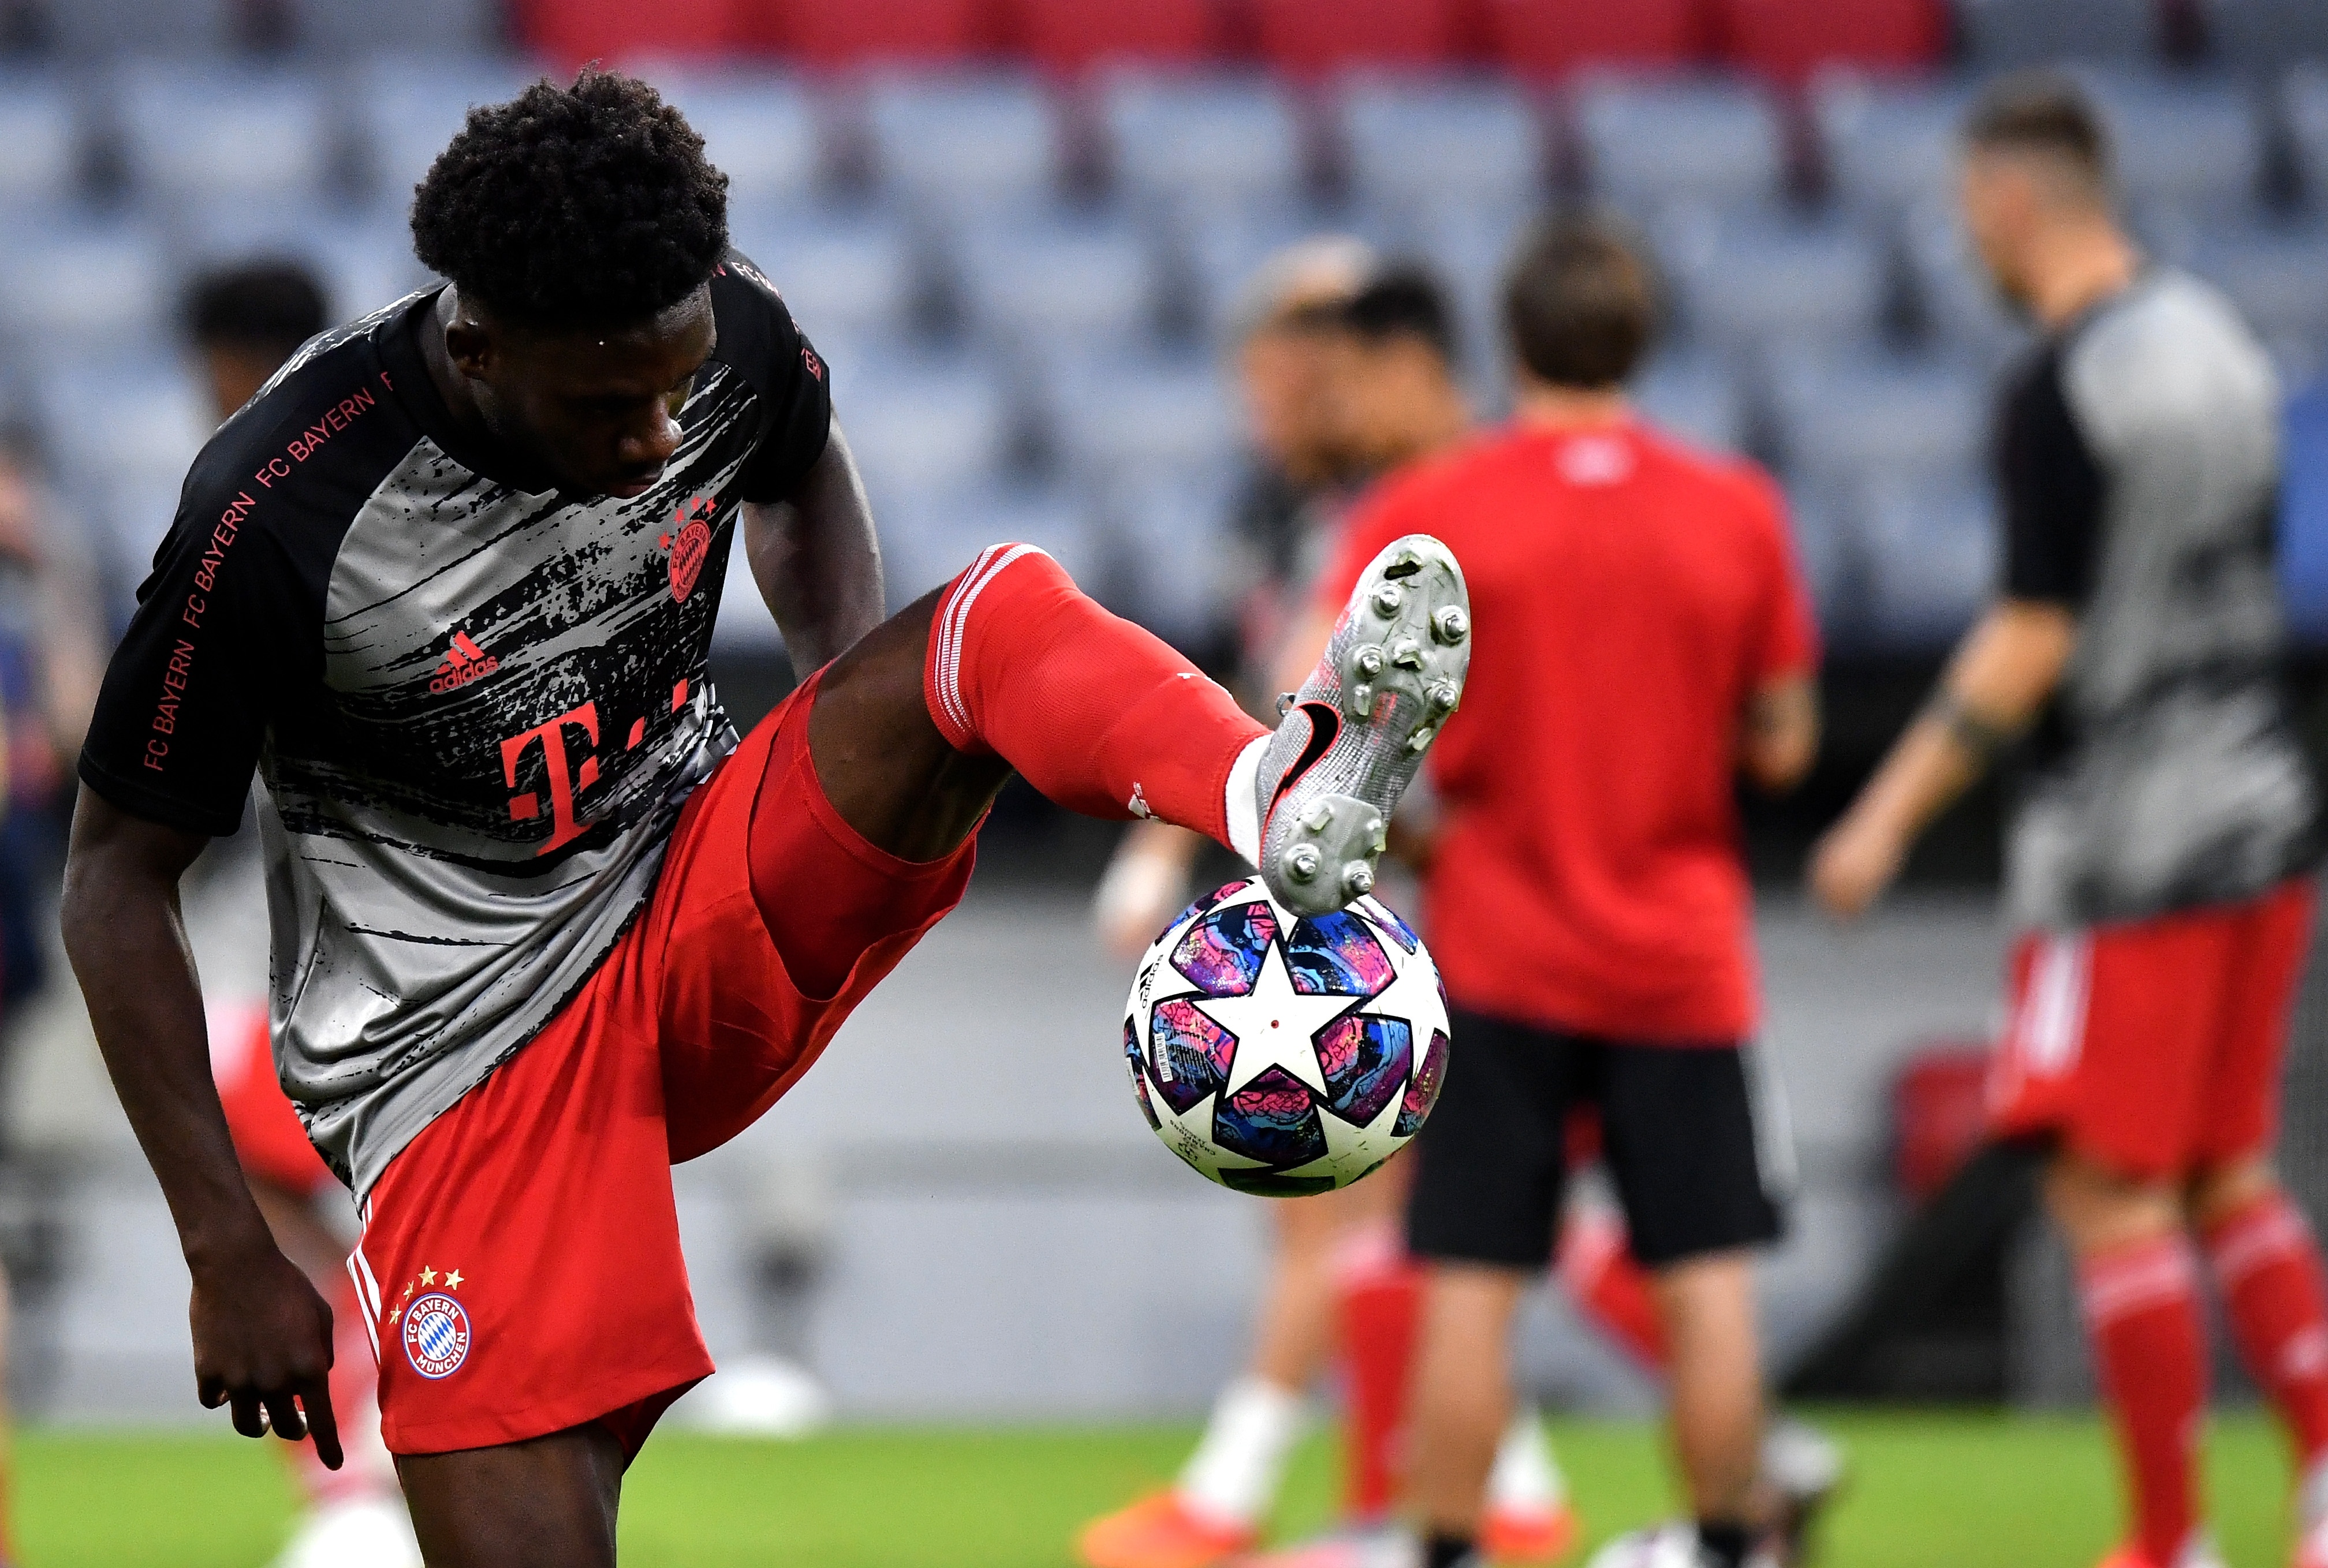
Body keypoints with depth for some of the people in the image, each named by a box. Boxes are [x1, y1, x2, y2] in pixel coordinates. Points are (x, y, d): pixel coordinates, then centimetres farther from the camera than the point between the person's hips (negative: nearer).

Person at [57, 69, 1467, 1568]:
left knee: (1002, 616, -23)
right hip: (460, 1055, -4)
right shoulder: (277, 518, -24)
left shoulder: (727, 337, -9)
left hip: (715, 910, 4)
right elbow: (121, 874, -11)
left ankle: (1286, 805, -50)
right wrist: (228, 1251, -13)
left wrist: (871, 745, 1)